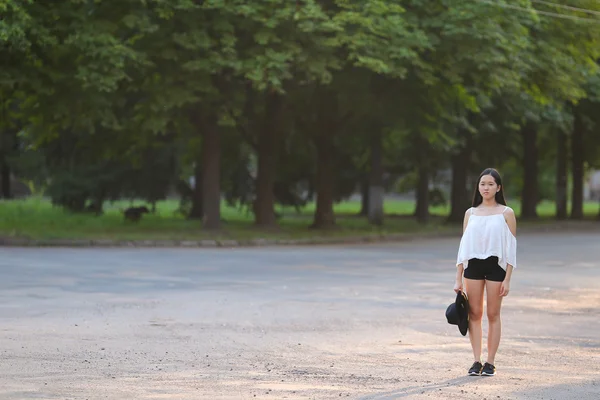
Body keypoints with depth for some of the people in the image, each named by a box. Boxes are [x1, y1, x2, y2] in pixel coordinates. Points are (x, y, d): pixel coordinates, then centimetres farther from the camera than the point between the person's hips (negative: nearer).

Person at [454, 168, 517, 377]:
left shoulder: (506, 213, 0)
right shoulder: (470, 213, 8)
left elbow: (510, 248, -2)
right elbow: (464, 247, 9)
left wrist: (507, 279, -8)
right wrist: (458, 279, 5)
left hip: (495, 266, -3)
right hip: (473, 266, 3)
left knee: (493, 314, 1)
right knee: (474, 313, 1)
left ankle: (490, 362, 7)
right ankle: (476, 361, 6)